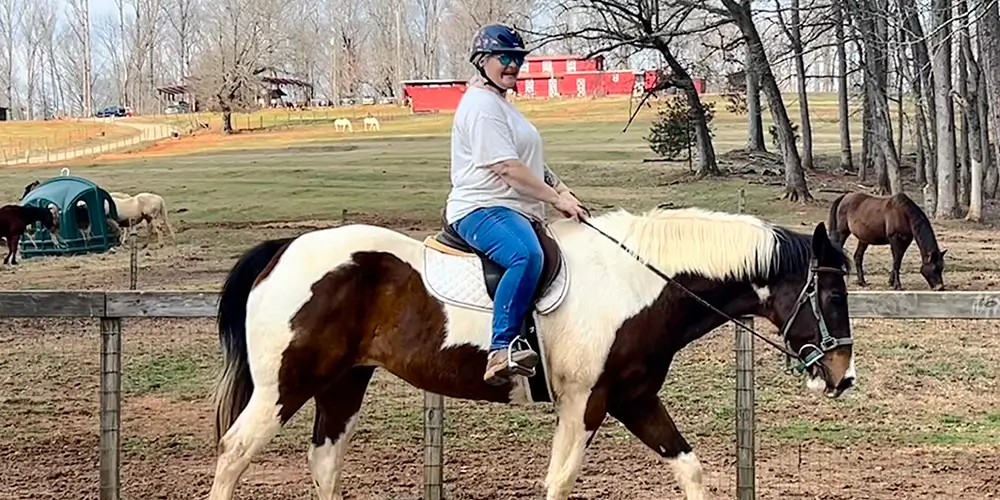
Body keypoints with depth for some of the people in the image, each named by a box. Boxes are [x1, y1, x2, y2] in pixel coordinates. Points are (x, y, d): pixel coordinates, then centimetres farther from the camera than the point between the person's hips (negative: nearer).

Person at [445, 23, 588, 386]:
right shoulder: (481, 105, -10)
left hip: (517, 211, 12)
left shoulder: (500, 103, 23)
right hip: (483, 209, -12)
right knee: (527, 256, -38)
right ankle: (502, 350, -43)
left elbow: (532, 163, 26)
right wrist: (556, 198, -14)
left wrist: (563, 191, 11)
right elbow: (506, 168, -18)